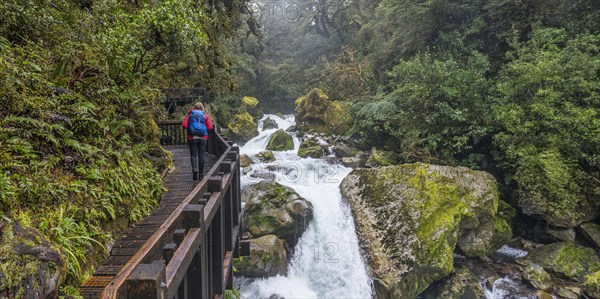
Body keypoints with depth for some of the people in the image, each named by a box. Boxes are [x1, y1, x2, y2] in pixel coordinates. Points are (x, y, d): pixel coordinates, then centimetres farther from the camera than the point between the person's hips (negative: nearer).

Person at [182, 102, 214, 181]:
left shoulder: (190, 115, 2)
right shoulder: (205, 116, 3)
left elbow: (184, 125, -8)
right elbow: (210, 127, -3)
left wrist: (189, 129, 10)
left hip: (192, 138, -1)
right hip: (203, 138, 1)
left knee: (193, 155, 5)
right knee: (201, 156, 5)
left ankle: (194, 169, -20)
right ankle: (201, 174, 7)